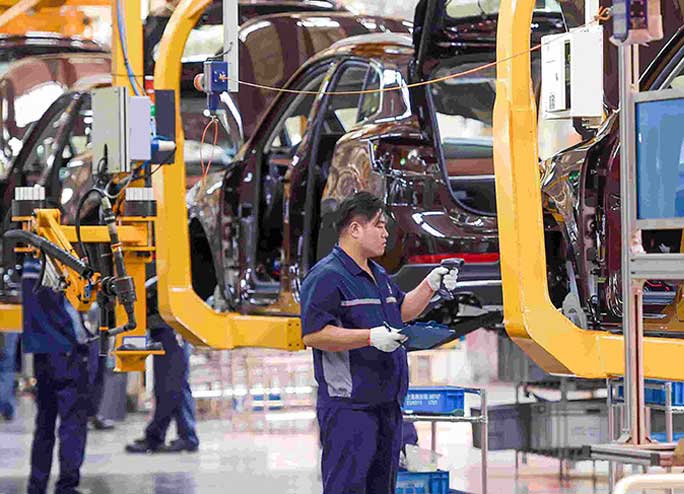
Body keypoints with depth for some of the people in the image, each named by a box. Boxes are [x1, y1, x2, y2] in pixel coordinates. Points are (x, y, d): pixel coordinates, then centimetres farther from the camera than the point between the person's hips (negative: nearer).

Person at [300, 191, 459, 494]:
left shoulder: (378, 275, 18)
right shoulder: (327, 276, -13)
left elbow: (403, 310, 33)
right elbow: (313, 334, -21)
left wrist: (431, 284, 18)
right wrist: (371, 337, -24)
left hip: (387, 403, 10)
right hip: (348, 408, -10)